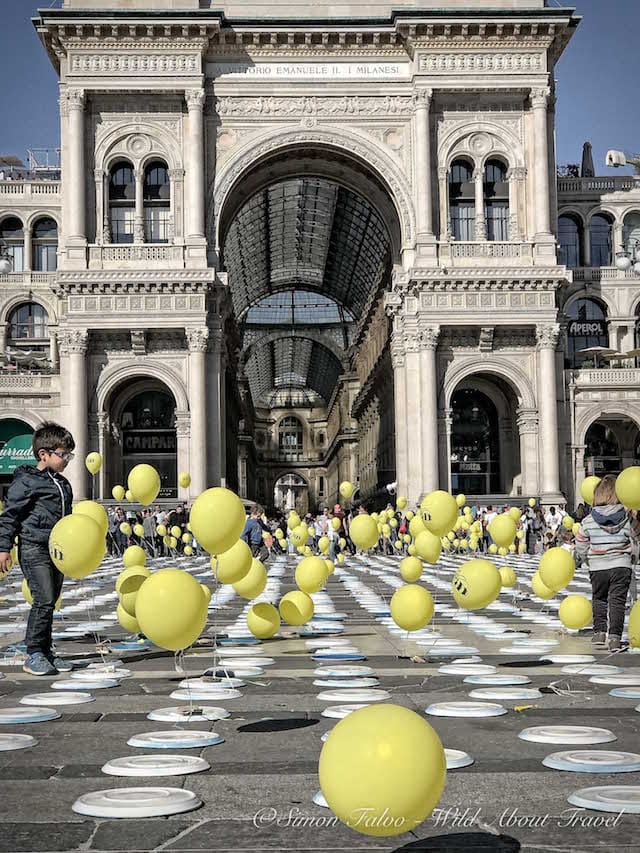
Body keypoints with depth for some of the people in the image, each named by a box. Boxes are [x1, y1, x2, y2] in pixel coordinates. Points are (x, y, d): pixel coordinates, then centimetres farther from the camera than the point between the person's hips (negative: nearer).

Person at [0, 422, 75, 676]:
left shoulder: (64, 484, 16)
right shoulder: (26, 482, -8)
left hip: (57, 549, 8)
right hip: (34, 548, -8)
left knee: (50, 602, 10)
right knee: (44, 600, -13)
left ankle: (45, 652, 18)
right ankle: (34, 654, -5)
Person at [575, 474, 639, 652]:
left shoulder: (588, 521, -6)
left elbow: (581, 548, 1)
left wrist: (585, 560, 21)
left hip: (597, 569, 1)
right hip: (621, 567, -1)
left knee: (599, 599, 19)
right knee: (617, 601, 3)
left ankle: (599, 632, 14)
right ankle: (615, 637, -4)